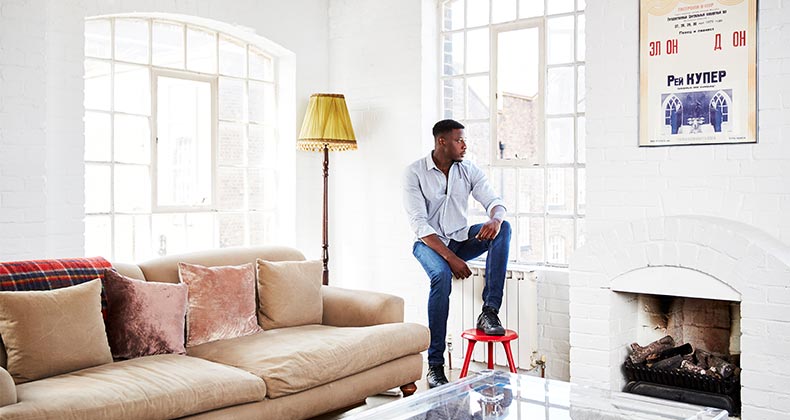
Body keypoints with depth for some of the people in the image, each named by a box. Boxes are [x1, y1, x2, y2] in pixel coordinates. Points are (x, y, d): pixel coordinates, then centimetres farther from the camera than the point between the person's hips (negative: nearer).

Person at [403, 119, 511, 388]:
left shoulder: (469, 170, 2)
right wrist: (451, 258, -29)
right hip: (429, 243, -4)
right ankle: (435, 365, -27)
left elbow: (494, 202, -6)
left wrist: (495, 219, -33)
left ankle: (489, 311, -27)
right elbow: (419, 224, -18)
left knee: (503, 228, -22)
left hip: (461, 239, 5)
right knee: (442, 275, -36)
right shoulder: (415, 173, -11)